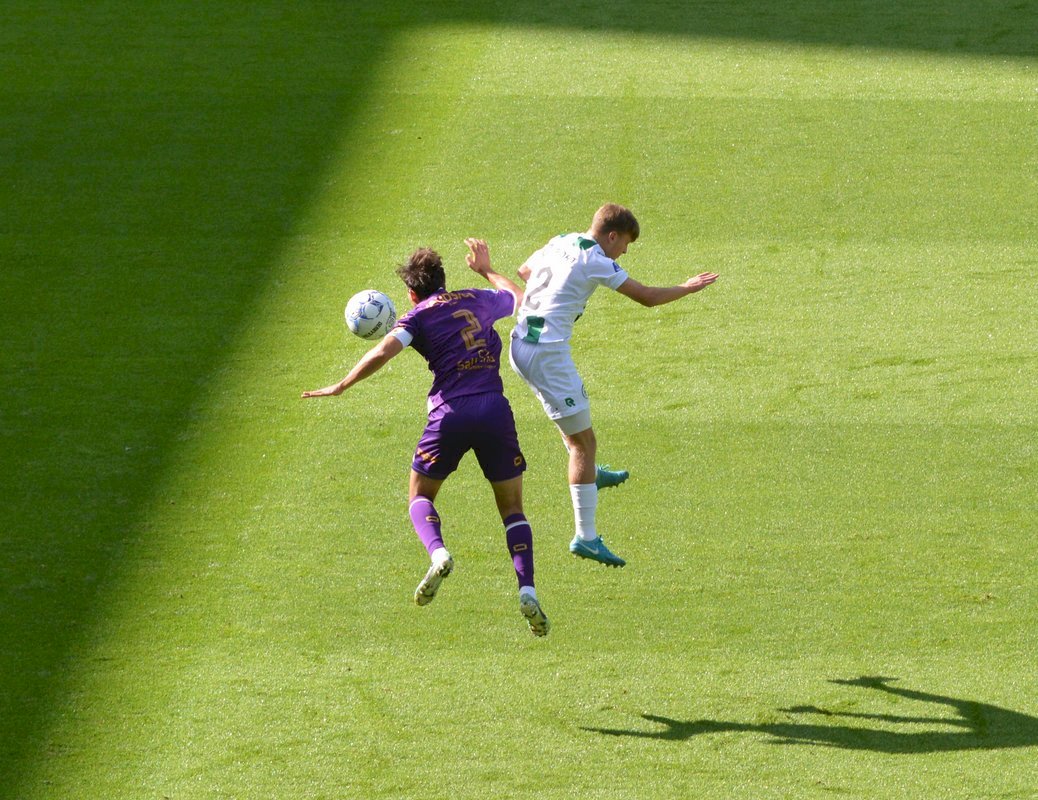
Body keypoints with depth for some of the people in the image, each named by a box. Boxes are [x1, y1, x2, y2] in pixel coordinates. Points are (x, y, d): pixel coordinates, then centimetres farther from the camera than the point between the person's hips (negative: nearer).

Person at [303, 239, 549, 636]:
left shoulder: (418, 316, 7)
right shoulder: (478, 299, 18)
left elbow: (383, 352, -10)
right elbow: (521, 298, 39)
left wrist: (341, 386, -3)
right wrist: (487, 270, 52)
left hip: (450, 413, -3)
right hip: (495, 410, 3)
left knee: (420, 497, 17)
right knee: (512, 509, 12)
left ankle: (438, 552, -15)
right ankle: (527, 592, -7)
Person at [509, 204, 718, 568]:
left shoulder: (559, 243, 12)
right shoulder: (595, 261, -12)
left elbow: (523, 271, 29)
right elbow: (646, 296, -9)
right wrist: (687, 288, 6)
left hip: (520, 344, 9)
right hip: (548, 354, -9)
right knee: (584, 440, -4)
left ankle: (590, 474, 56)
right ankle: (585, 537, -5)